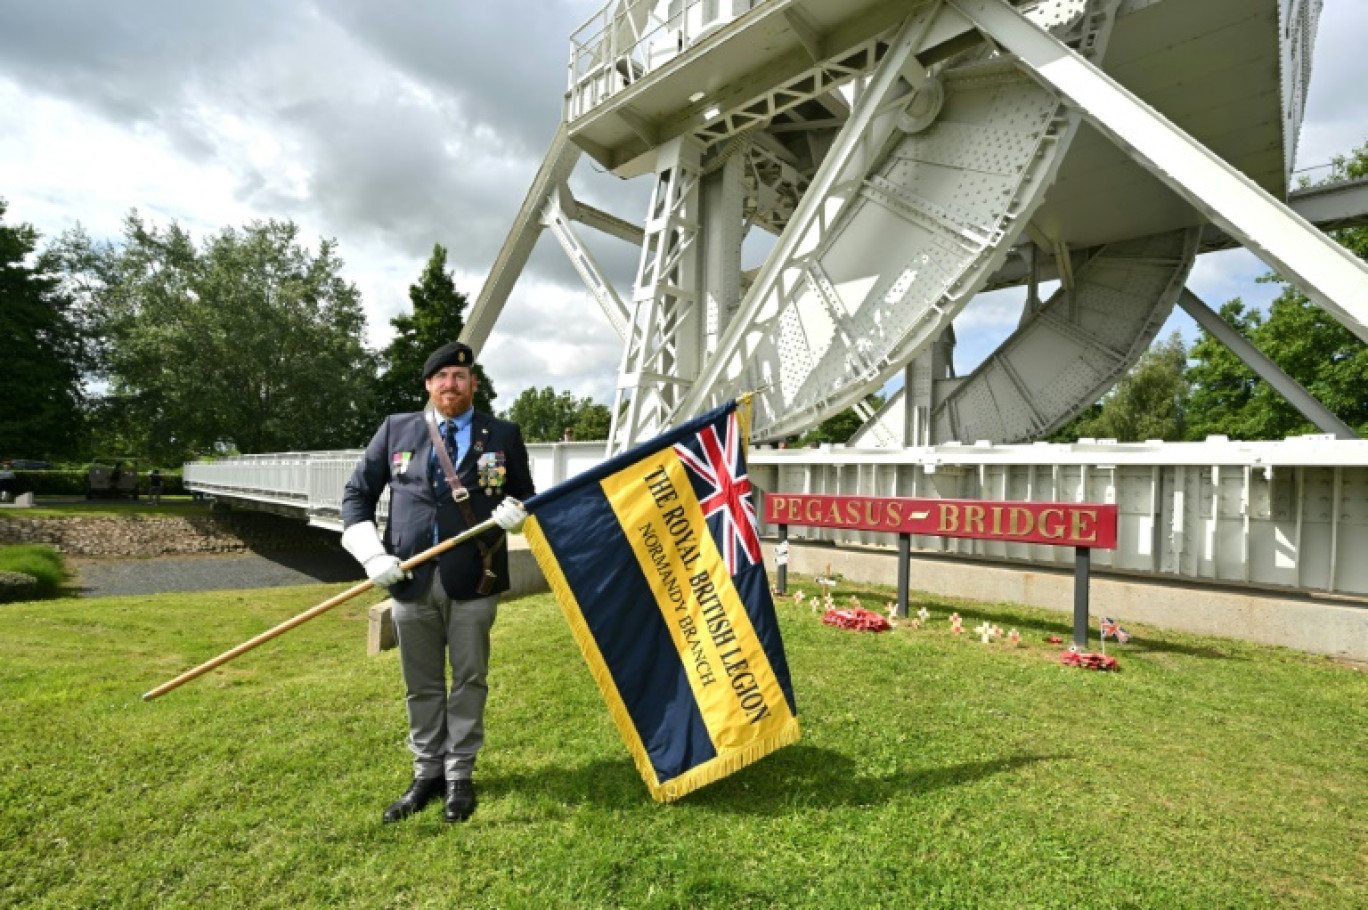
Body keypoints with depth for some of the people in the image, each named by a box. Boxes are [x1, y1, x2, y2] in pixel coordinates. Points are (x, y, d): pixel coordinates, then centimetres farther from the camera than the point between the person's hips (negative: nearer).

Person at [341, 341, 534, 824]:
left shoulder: (503, 435, 4)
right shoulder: (396, 429, 7)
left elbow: (524, 494, 13)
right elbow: (357, 492, 10)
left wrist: (516, 511, -11)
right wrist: (372, 553, -2)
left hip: (474, 581, -1)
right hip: (411, 581, 2)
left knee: (469, 679, 9)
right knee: (421, 684, 14)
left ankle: (460, 774, 27)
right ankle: (427, 771, 32)